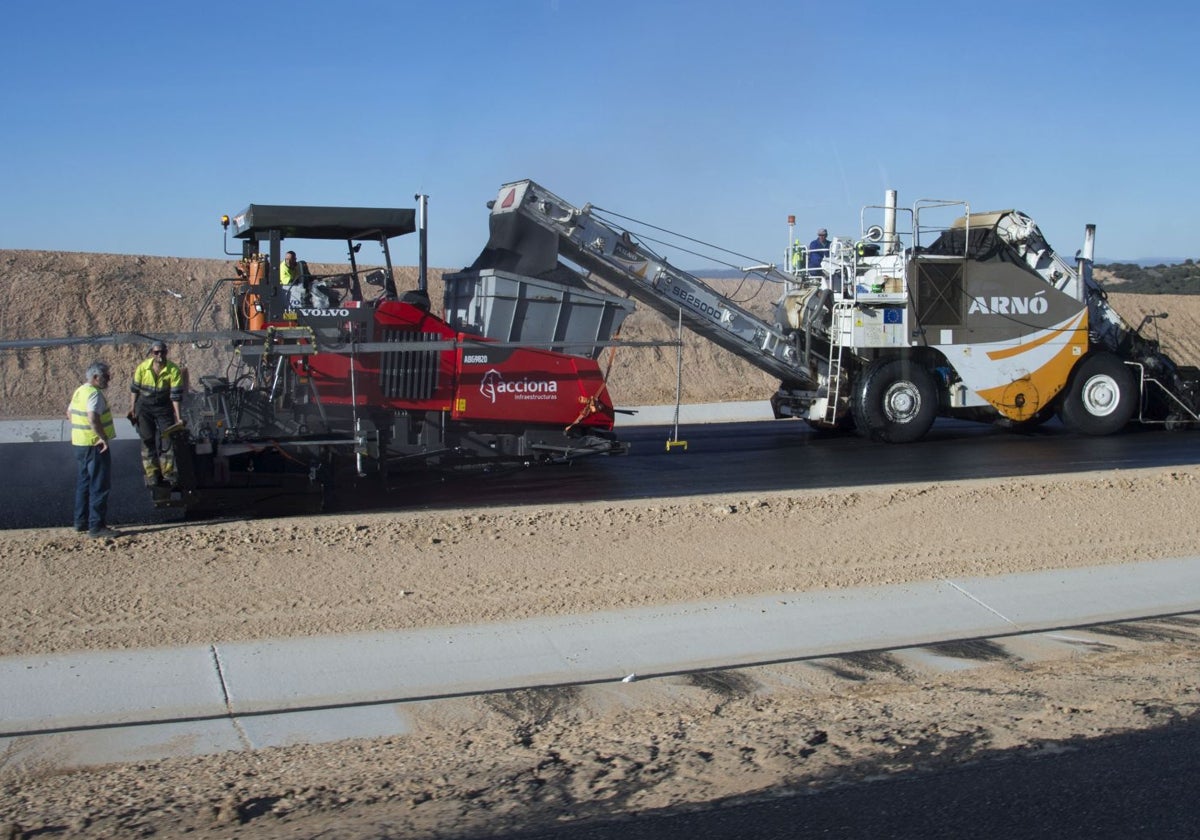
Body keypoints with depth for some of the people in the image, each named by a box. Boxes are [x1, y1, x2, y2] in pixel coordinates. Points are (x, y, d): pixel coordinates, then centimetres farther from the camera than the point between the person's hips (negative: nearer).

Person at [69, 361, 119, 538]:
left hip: (80, 443, 10)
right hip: (95, 445, -10)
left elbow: (69, 413, 23)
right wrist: (103, 437, -24)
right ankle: (96, 526, -6)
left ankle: (81, 522, 26)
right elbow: (93, 419, -30)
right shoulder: (94, 393, -18)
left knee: (84, 483, 18)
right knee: (100, 485, -6)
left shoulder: (80, 391, 13)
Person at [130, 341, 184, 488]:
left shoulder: (174, 370, -17)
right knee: (148, 441, 2)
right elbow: (135, 388, 1)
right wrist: (133, 408, 5)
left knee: (167, 439, 0)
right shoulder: (143, 367, -13)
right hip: (144, 407, 1)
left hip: (164, 408, 0)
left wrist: (178, 417, -17)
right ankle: (151, 473, 9)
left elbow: (176, 395, -16)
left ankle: (168, 472, 12)